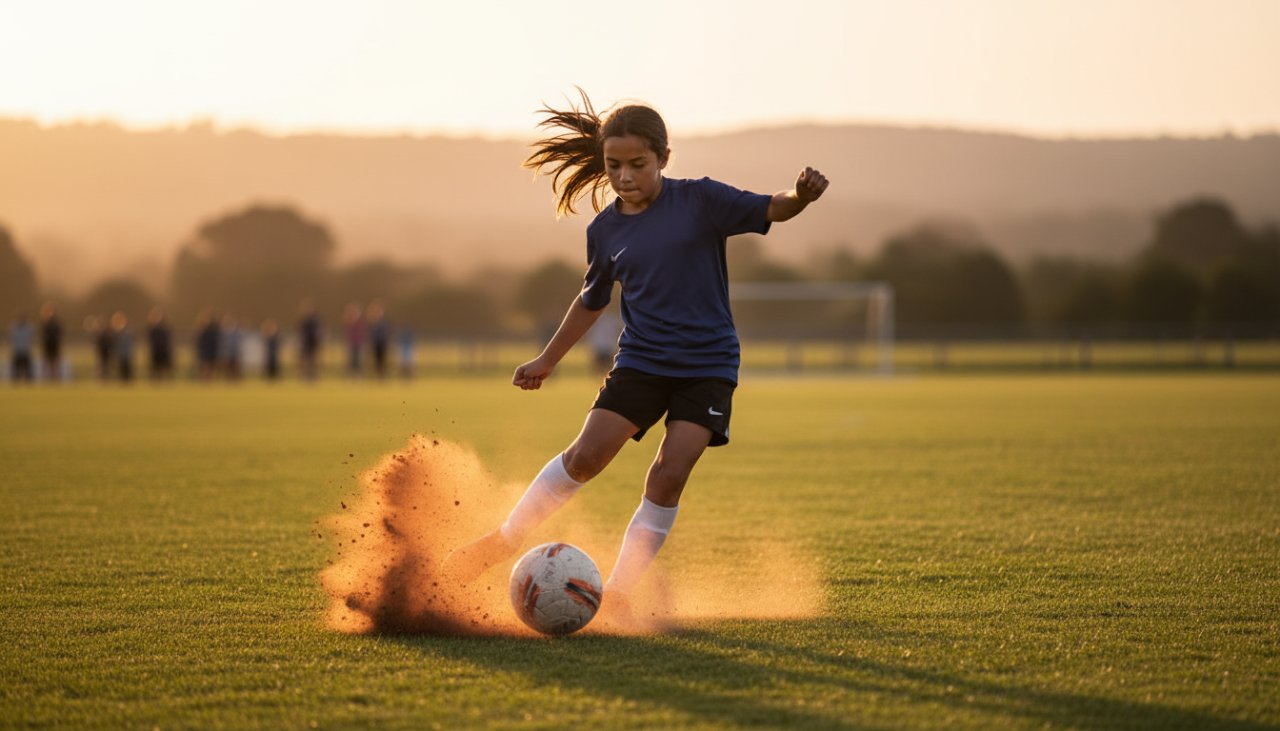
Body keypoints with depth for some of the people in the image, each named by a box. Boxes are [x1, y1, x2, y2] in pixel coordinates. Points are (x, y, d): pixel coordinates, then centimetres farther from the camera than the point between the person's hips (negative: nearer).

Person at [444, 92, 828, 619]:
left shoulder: (699, 201, -7)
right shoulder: (605, 230, 4)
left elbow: (771, 210, -13)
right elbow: (593, 300, 19)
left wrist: (800, 195, -36)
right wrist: (547, 360, 25)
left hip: (708, 365, -3)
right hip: (640, 361, 3)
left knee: (668, 475, -14)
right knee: (585, 456, -10)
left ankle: (618, 592, -3)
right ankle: (503, 542, 8)